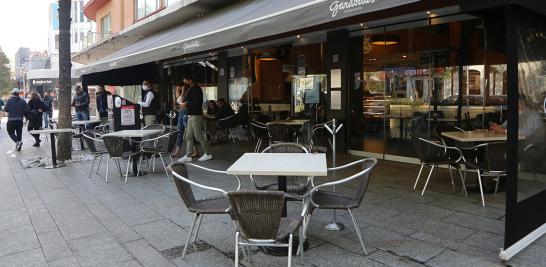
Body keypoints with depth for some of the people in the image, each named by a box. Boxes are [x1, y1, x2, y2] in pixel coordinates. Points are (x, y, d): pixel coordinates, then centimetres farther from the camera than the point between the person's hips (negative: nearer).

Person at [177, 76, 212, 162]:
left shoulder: (196, 89, -12)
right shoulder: (191, 89, 18)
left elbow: (197, 103, -21)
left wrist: (186, 104, -14)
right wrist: (185, 103, 4)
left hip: (196, 115, -10)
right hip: (191, 115, 10)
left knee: (198, 136, -5)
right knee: (189, 136, 8)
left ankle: (208, 154, 6)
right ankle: (188, 156, 10)